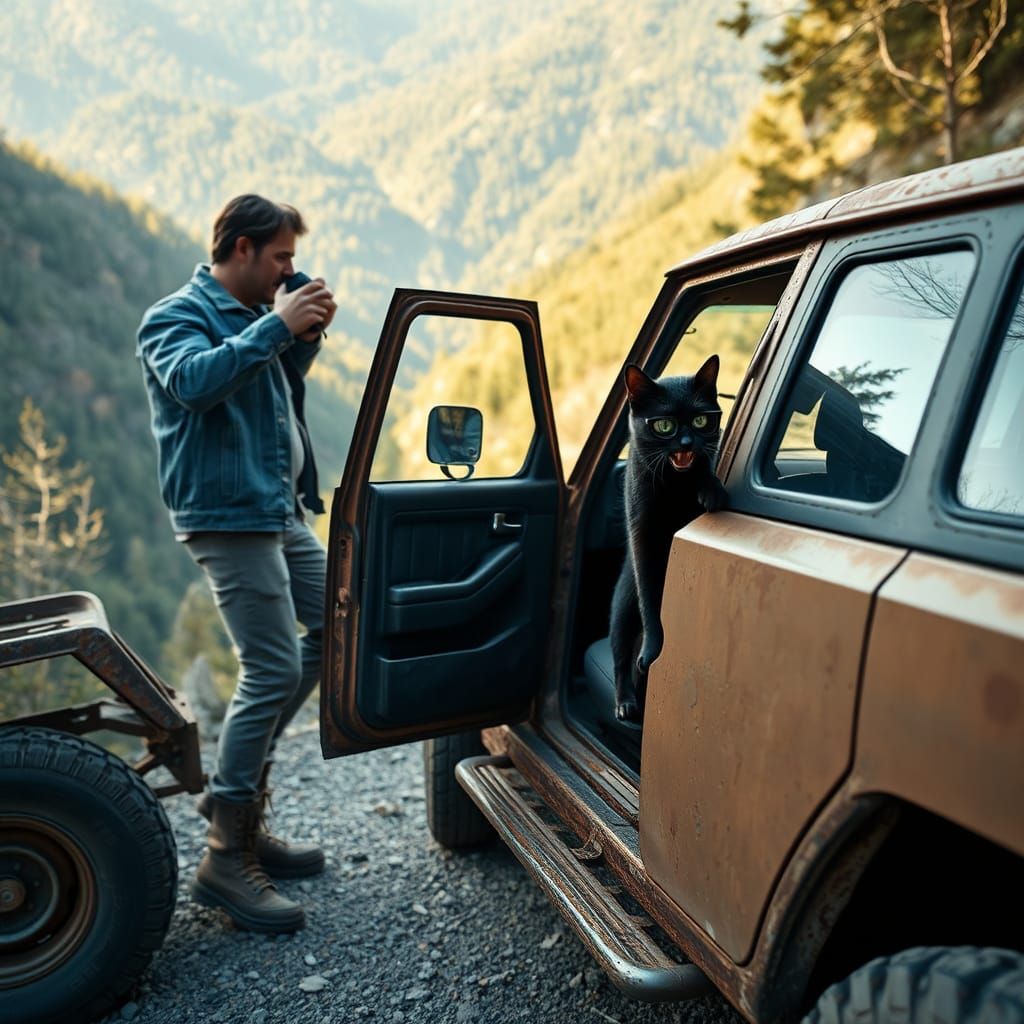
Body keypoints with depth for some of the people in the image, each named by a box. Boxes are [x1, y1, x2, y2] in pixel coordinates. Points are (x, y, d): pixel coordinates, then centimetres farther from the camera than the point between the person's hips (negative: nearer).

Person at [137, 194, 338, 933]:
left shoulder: (255, 314, 16)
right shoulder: (177, 316, -8)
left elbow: (285, 390, 25)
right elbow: (194, 381, -28)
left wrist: (307, 335, 9)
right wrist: (276, 325, -25)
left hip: (282, 509, 9)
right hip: (228, 515, -9)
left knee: (338, 625, 12)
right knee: (272, 671, -12)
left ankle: (239, 782, 23)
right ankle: (228, 857, 2)